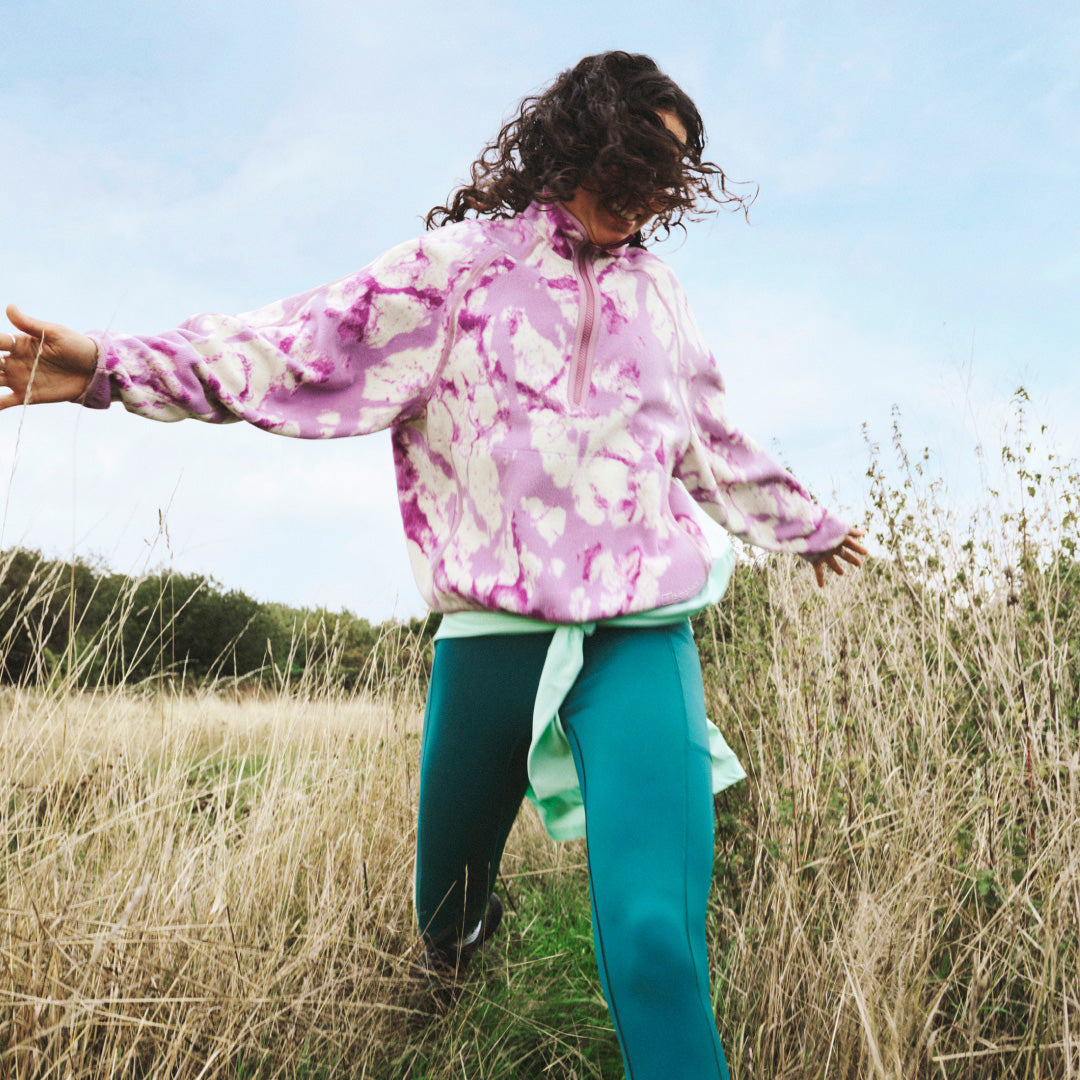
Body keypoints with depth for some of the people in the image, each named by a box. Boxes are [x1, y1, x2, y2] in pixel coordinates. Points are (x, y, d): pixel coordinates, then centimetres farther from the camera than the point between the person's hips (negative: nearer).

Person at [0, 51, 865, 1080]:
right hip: (494, 632, -1)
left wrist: (810, 525, 42)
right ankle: (461, 944, 55)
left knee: (655, 942, -17)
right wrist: (116, 365, -18)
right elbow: (309, 345, -6)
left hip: (641, 636, 2)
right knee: (447, 902, 20)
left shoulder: (657, 294, 17)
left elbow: (718, 445, 30)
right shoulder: (463, 264, 4)